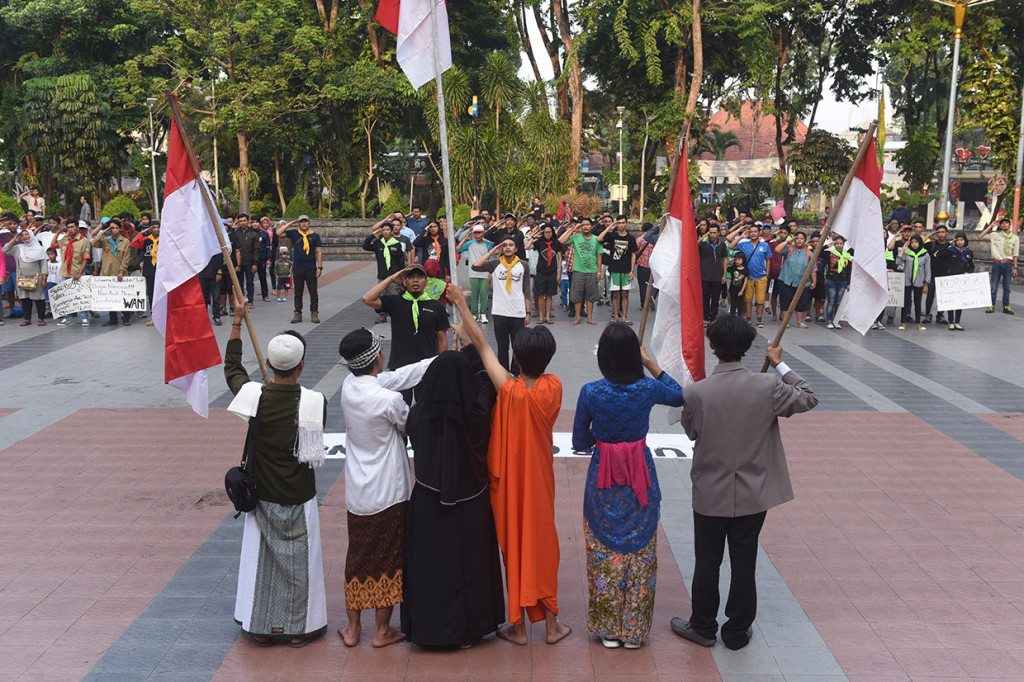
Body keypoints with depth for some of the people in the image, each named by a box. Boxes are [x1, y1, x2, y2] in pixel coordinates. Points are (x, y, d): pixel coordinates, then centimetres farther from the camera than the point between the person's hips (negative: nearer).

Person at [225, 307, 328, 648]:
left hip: (262, 495, 2)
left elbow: (232, 367, 6)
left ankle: (260, 626, 26)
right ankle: (297, 628, 23)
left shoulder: (253, 395, -14)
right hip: (299, 498, -2)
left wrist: (237, 322, 13)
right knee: (297, 560, 12)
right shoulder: (315, 402, -19)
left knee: (261, 557, 15)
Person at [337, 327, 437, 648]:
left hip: (356, 492, 6)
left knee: (357, 556, 18)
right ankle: (383, 630, 22)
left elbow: (398, 377, 2)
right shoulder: (389, 400, -24)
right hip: (388, 493, -6)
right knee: (389, 558, 10)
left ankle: (352, 628, 29)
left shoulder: (349, 385, -5)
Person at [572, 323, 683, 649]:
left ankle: (608, 629, 22)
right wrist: (651, 363, 8)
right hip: (640, 479, 1)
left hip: (602, 482, -1)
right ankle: (634, 629, 22)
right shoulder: (648, 389, -12)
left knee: (604, 553, 13)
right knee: (639, 553, 14)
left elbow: (579, 443, -4)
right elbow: (679, 395, 12)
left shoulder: (590, 392, -15)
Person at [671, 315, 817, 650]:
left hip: (710, 496, -1)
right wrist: (780, 365, 5)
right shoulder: (768, 387, -17)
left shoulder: (695, 393, -18)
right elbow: (808, 398, 1)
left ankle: (702, 627, 30)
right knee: (744, 564, 14)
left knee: (707, 563, 15)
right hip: (753, 496, 1)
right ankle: (737, 632, 27)